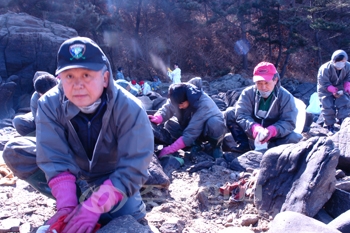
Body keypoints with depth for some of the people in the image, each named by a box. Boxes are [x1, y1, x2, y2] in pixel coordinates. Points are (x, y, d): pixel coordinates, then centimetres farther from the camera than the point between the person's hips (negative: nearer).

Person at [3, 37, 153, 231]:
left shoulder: (129, 108, -31)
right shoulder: (50, 104, -23)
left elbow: (132, 169, -32)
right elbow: (56, 160, -25)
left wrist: (94, 206, -39)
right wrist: (66, 205, -37)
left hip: (113, 177, -2)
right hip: (75, 171, 3)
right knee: (14, 151, -15)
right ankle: (79, 197, -13)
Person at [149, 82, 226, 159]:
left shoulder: (203, 104, -38)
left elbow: (191, 132, -39)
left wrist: (170, 149, -40)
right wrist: (156, 119, -46)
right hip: (193, 126, 6)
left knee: (214, 124, -41)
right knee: (169, 124, -17)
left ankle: (216, 146, -9)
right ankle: (196, 144, -3)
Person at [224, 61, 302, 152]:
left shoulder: (286, 97, -16)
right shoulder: (248, 93, -12)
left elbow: (289, 122, -22)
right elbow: (241, 115, -23)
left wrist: (272, 131, -42)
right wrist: (254, 127, -43)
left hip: (274, 134, -1)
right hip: (252, 132, 2)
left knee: (294, 138, -31)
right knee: (230, 113, -15)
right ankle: (243, 145, -15)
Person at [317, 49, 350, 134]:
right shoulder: (325, 69, -29)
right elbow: (324, 83, -24)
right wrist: (334, 91, -32)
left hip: (340, 88, 4)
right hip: (326, 89, -4)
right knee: (328, 107, -9)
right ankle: (330, 127, 4)